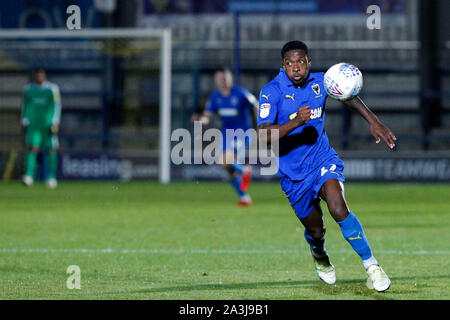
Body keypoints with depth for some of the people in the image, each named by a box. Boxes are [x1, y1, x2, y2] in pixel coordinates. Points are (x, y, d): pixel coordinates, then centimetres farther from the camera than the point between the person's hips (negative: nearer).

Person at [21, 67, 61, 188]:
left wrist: (55, 123, -8)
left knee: (51, 149, -1)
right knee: (32, 147, -11)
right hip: (33, 124, 1)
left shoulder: (52, 88, 3)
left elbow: (57, 106, 0)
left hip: (48, 123, -1)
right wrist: (25, 122, 12)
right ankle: (29, 175, -16)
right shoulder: (28, 89, 12)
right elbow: (26, 106, 18)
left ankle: (51, 177, 6)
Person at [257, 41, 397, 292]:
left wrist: (374, 122, 7)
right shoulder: (272, 91, -17)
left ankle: (372, 266, -18)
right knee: (315, 229, 11)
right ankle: (320, 257, 49)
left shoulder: (319, 82, -6)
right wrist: (296, 122, -41)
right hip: (293, 174, -1)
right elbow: (263, 135, -29)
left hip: (323, 161, 1)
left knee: (338, 207, -27)